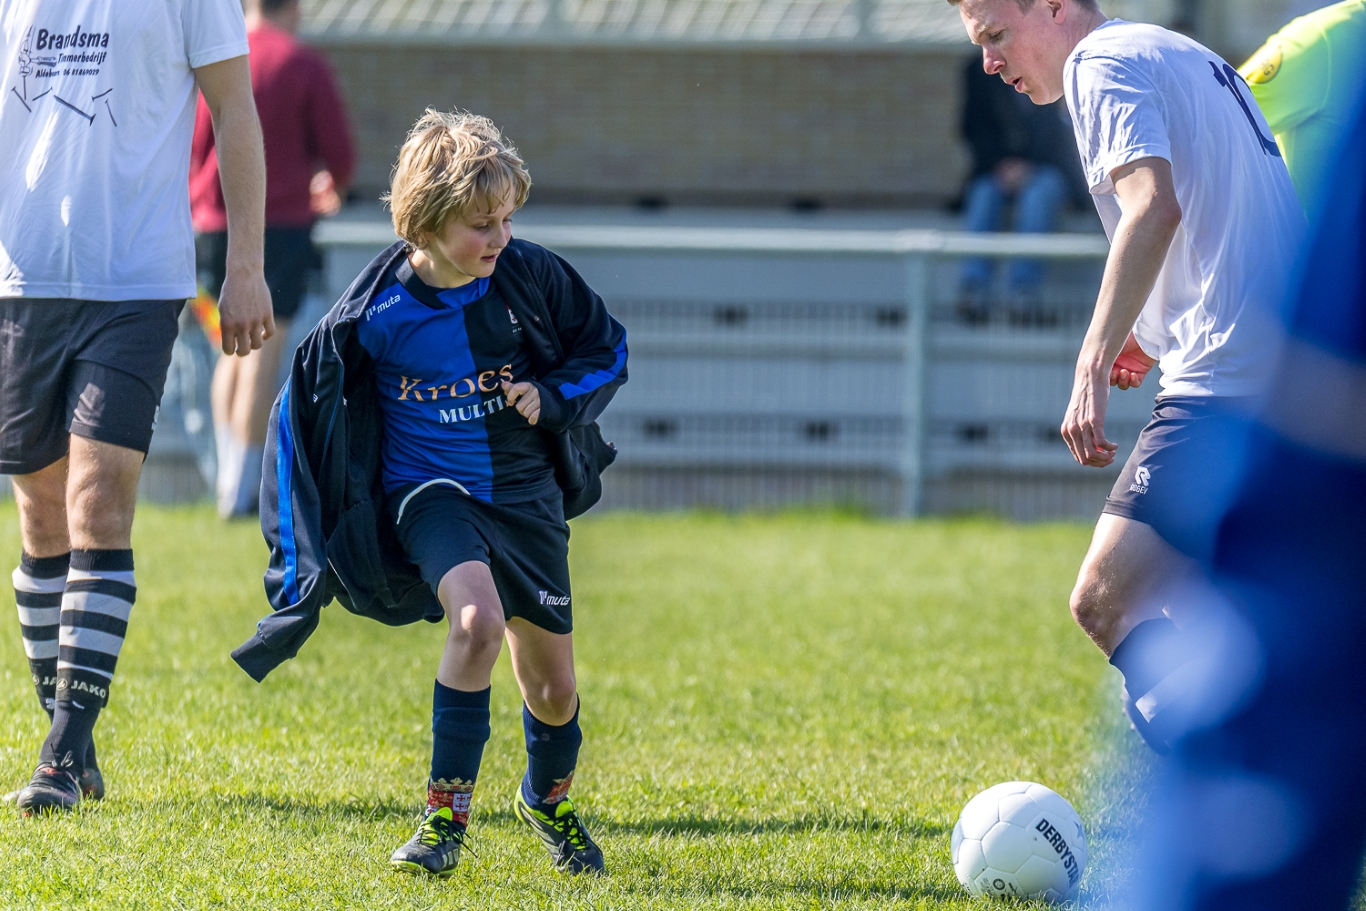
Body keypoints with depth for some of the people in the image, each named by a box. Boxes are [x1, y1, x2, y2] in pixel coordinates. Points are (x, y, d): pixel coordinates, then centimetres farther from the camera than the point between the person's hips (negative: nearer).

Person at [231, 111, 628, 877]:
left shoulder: (532, 277, -11)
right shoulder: (379, 312, -16)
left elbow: (607, 351, 6)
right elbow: (307, 403, -3)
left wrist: (552, 397, -15)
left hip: (525, 496, 3)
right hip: (428, 491, -3)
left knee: (553, 689, 10)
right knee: (478, 619, -32)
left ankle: (549, 798, 44)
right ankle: (447, 812, -21)